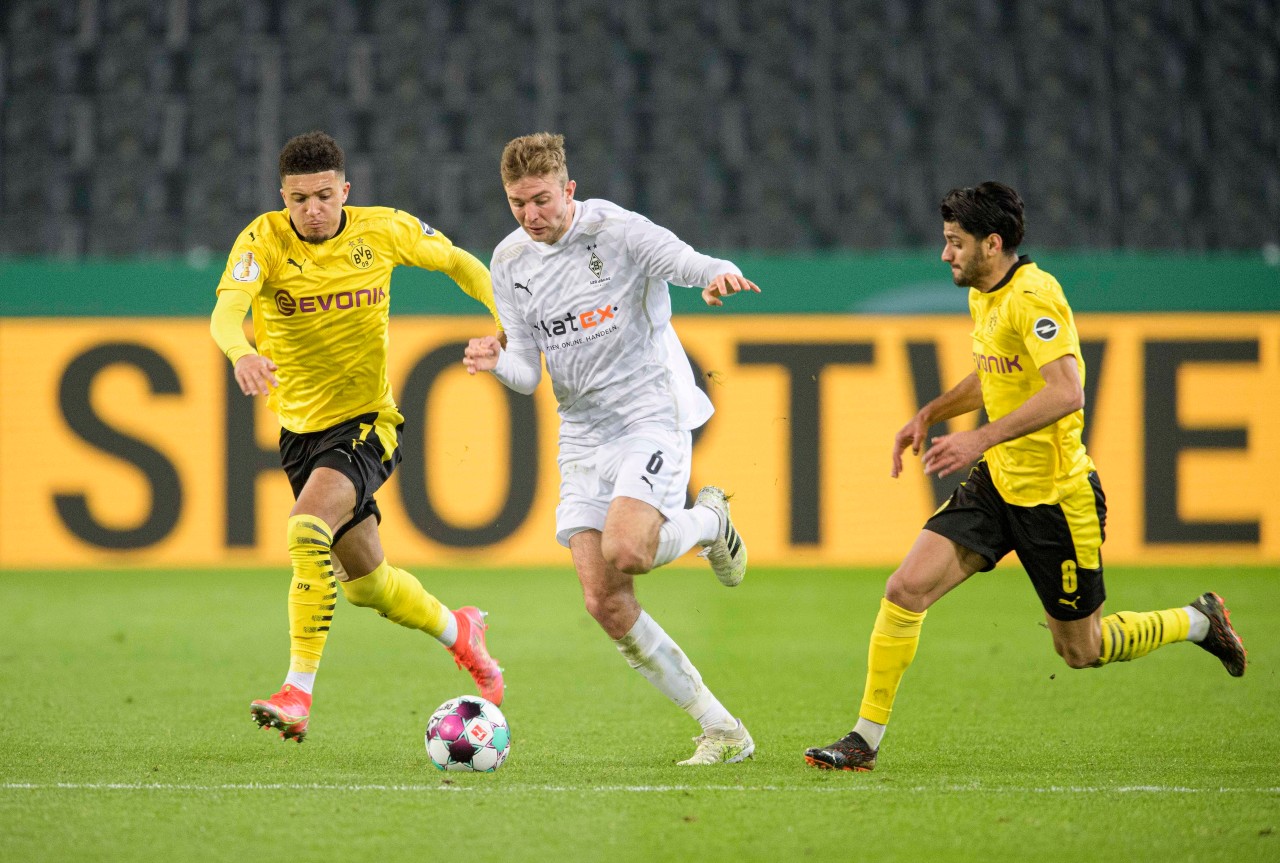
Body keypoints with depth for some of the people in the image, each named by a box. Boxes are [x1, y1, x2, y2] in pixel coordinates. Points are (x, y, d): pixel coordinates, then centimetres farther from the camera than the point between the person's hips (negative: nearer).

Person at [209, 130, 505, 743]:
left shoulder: (383, 230, -8)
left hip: (367, 422, -3)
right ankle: (458, 631, 44)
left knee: (308, 530, -29)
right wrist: (242, 352, -52)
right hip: (300, 427, 3)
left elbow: (457, 262, 10)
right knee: (365, 582, 15)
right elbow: (226, 311, -29)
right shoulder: (264, 240, -12)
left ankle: (298, 692, -27)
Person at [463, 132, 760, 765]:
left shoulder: (619, 232, -10)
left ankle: (708, 523, 8)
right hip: (582, 434, 6)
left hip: (651, 412, -5)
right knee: (604, 602, -7)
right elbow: (529, 374, 9)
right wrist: (497, 363, -14)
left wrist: (721, 275, -48)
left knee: (625, 551, -29)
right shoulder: (509, 263, 6)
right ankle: (720, 730, 3)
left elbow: (690, 264, -25)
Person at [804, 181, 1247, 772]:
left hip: (1056, 497, -8)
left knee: (1082, 651, 7)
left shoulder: (1032, 297, -21)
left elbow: (1066, 392, -33)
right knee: (906, 590, -9)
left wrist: (980, 439, -35)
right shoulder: (983, 297, 8)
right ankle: (866, 738, -1)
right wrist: (928, 415, 18)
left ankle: (1200, 623, 32)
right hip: (997, 483, 8)